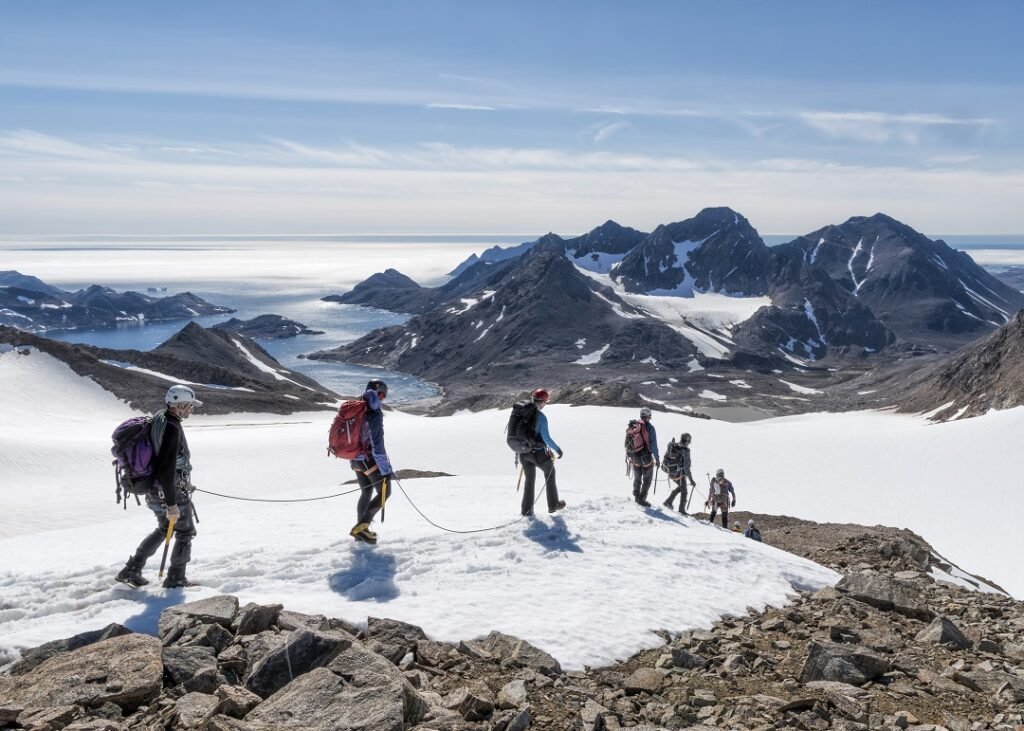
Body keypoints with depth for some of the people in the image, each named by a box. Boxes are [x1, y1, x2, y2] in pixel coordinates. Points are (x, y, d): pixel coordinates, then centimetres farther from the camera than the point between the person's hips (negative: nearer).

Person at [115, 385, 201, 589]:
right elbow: (166, 469, -29)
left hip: (155, 489, 9)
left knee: (164, 529, 26)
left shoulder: (158, 418, 3)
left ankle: (131, 570, 28)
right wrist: (171, 504, -25)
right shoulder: (172, 428, -26)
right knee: (185, 533, 10)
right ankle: (175, 579, 21)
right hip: (172, 492, -9)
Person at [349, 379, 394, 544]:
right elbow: (377, 444, -23)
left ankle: (360, 530, 27)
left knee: (366, 492, 22)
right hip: (371, 461, -8)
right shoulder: (375, 414, -21)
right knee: (384, 493, 5)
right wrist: (386, 468, -18)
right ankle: (361, 526, -3)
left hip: (356, 459, 8)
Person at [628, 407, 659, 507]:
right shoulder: (649, 427, -13)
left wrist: (630, 456, 21)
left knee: (637, 477, 21)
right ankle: (642, 499, 7)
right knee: (647, 479, 9)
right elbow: (653, 444, -15)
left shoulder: (633, 426, 3)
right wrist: (657, 459, -8)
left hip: (635, 457, 5)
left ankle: (636, 497, 29)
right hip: (646, 457, -5)